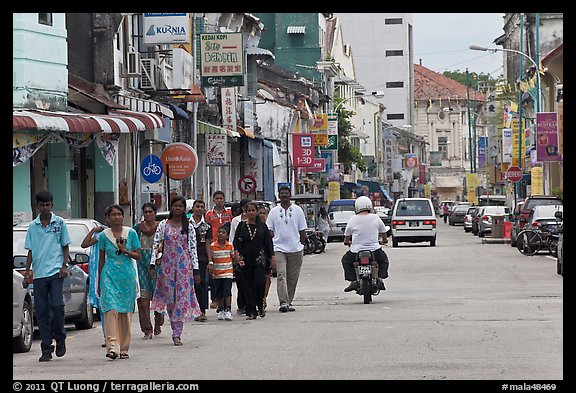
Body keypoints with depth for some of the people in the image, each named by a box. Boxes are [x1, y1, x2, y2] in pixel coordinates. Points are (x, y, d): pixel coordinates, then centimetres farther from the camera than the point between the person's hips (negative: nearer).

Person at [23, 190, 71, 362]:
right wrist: (27, 273, 6)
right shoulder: (32, 226, 10)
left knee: (57, 305, -15)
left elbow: (65, 246, 10)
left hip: (56, 271, -2)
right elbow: (30, 251, 13)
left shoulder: (59, 222, 6)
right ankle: (46, 349, 5)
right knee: (41, 311, 1)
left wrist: (64, 266, -2)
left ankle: (60, 338, 8)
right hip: (39, 274, 2)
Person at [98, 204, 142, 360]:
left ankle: (124, 348, 13)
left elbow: (139, 256, 6)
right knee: (111, 309, -15)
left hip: (127, 276, 1)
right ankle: (112, 346, -22)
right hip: (110, 275, -1)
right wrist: (99, 282, 14)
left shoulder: (131, 233, 4)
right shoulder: (104, 236, 4)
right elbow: (101, 260, 12)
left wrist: (125, 251, -11)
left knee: (126, 312, 3)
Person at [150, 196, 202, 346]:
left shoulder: (189, 227, 4)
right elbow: (156, 245, 4)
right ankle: (176, 329, 18)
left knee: (182, 297, -6)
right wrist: (153, 264, -4)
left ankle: (177, 334, -5)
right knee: (169, 297, 2)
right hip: (166, 265, 1)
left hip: (184, 265, -1)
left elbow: (193, 249, 4)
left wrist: (195, 270, 1)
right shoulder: (163, 225, 5)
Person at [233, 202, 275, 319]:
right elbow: (236, 242, 2)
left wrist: (272, 257, 4)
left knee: (259, 283, -13)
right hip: (246, 259, 1)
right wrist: (238, 254, -11)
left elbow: (268, 242, 9)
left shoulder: (262, 226, 8)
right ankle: (251, 311, 4)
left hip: (260, 259, -1)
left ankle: (260, 305, 12)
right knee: (248, 286, -1)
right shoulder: (242, 226, 6)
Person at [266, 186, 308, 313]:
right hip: (279, 248, -1)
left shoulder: (297, 210, 8)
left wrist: (302, 245, 6)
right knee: (281, 275, -15)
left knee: (293, 277, 4)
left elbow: (302, 230, 10)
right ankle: (283, 302, -21)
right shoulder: (274, 212, 8)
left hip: (295, 249, 1)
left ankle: (289, 302, 14)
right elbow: (269, 231, 8)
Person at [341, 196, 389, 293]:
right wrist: (384, 240, 35)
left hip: (356, 251, -1)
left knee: (346, 260, 27)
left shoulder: (353, 220, -4)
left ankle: (353, 280, 9)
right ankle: (380, 279, 9)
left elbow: (347, 235, 8)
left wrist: (347, 242, 33)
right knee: (384, 260, 30)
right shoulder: (375, 218, -2)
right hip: (374, 250, 1)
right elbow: (383, 232, 12)